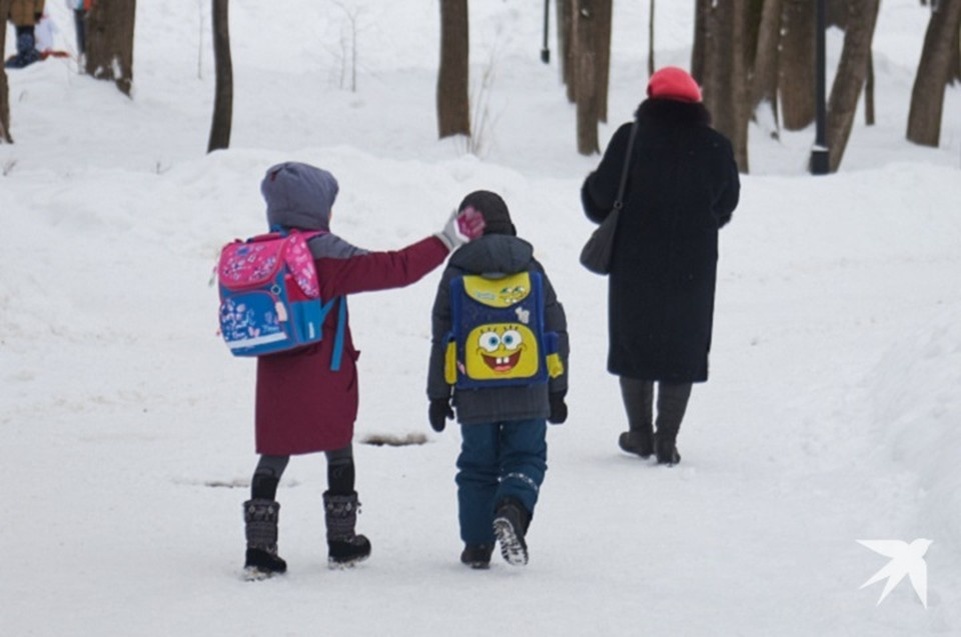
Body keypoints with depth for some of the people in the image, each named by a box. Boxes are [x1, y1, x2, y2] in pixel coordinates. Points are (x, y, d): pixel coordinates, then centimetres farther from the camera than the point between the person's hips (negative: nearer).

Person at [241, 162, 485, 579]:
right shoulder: (329, 256, -15)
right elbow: (397, 269, -18)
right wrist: (446, 241, -11)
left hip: (275, 380, 4)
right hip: (326, 382, -4)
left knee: (273, 459, 8)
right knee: (338, 453, 14)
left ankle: (259, 549, -1)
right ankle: (342, 543, 22)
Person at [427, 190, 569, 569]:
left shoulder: (457, 274, -1)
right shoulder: (531, 270, 4)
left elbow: (442, 339, 0)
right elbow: (557, 332, 7)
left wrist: (439, 395, 8)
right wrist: (556, 391, 15)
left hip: (475, 396, 0)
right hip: (528, 395, 0)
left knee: (478, 465, 10)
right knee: (526, 457, 8)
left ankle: (477, 545, 8)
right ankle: (512, 509, -22)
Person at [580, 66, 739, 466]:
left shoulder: (629, 139, -10)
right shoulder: (714, 147, -4)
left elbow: (602, 199, -8)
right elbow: (726, 207, 6)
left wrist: (588, 187, 16)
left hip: (635, 265, -1)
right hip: (692, 269, 1)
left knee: (633, 342, 15)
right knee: (682, 349, 8)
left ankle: (640, 433, 19)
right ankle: (666, 441, 5)